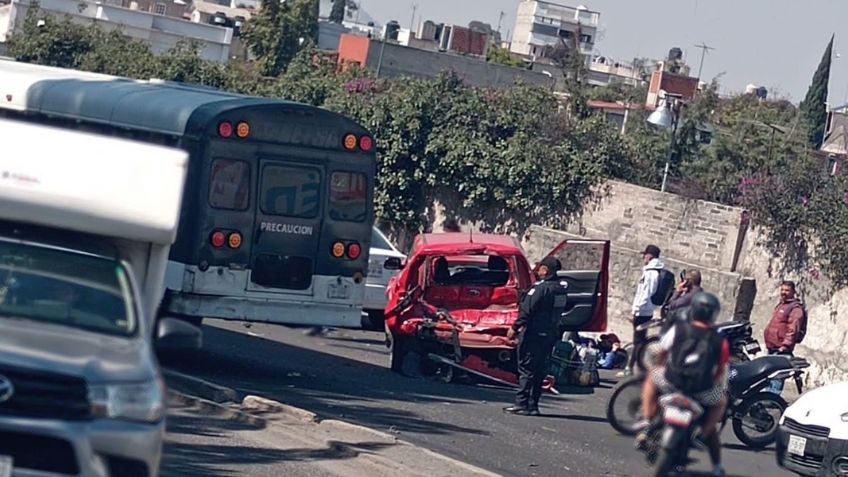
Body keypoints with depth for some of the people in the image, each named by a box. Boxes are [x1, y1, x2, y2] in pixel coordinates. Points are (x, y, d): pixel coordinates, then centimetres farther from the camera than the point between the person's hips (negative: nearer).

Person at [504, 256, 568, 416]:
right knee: (539, 370, 12)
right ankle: (533, 405, 13)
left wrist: (515, 328, -13)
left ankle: (522, 404, -7)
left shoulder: (540, 288, -16)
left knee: (526, 368, -4)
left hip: (533, 334, -8)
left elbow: (527, 310, -18)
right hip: (550, 335, 8)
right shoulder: (561, 289, 8)